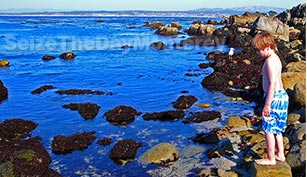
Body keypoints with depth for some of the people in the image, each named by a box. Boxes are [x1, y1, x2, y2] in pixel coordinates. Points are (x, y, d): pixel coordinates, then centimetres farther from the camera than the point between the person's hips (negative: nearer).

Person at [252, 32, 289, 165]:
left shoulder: (270, 60, -18)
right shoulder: (275, 58, 13)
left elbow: (272, 83, -23)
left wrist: (267, 104, -21)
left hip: (274, 97, -10)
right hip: (281, 95, 10)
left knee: (269, 128, 0)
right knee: (276, 129, 19)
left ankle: (271, 159, 9)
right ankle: (280, 154, 29)